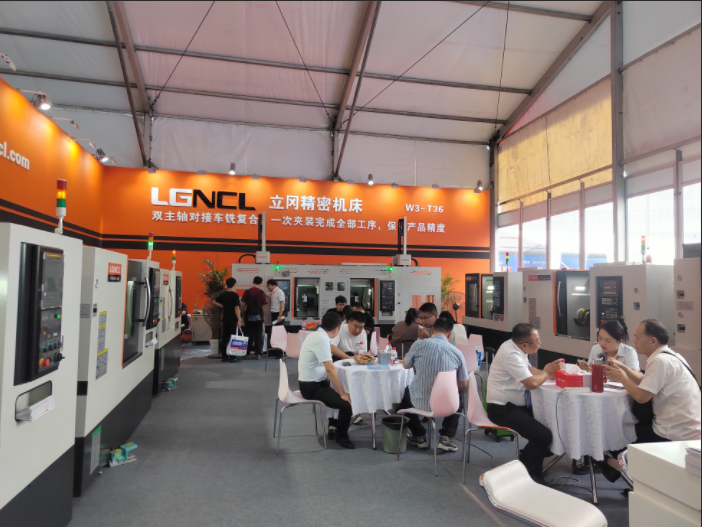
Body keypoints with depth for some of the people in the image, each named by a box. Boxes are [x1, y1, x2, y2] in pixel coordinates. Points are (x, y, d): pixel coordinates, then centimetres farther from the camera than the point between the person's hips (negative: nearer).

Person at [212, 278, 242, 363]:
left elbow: (214, 302, 12)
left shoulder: (223, 294, 7)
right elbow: (237, 308, -17)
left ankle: (224, 357, 13)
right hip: (233, 320, -6)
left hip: (225, 319, 6)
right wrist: (239, 320, -16)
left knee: (224, 338, 9)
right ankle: (233, 357, 0)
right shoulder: (234, 295, -13)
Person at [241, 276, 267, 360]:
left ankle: (247, 353, 14)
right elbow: (263, 306, -4)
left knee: (249, 335, 10)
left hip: (248, 316, 1)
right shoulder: (261, 293, -5)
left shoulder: (247, 291, -2)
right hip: (258, 317, -1)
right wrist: (263, 316, 8)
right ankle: (258, 354, 2)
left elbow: (243, 303, 0)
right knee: (258, 335, 5)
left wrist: (244, 313, 12)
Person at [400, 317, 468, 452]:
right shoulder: (457, 352, -7)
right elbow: (463, 384, 3)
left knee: (406, 393, 33)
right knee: (458, 401, 36)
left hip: (420, 402, -1)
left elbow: (405, 365, 7)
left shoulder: (419, 345, -12)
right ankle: (446, 438, 17)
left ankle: (419, 436, 33)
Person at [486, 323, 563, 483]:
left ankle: (528, 459, 21)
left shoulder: (516, 348, 3)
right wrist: (546, 372, -8)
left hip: (516, 404, 10)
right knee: (544, 435, -19)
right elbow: (532, 383, -28)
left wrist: (549, 372, -3)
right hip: (502, 409, -10)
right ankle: (531, 474, 5)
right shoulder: (511, 355, -26)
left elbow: (529, 370, 14)